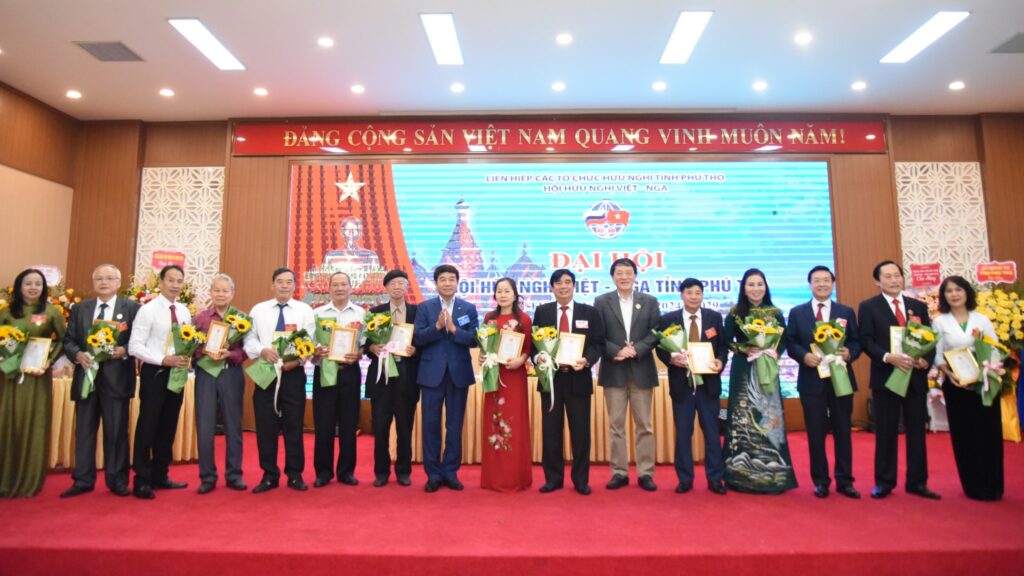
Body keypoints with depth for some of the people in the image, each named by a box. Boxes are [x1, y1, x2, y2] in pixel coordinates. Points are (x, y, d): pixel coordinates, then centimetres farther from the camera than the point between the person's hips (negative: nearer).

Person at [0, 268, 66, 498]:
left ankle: (29, 482, 14)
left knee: (33, 426, 3)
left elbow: (64, 339, 0)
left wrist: (50, 360, -12)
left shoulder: (51, 311, 0)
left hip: (38, 375, -2)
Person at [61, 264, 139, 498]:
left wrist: (124, 350, -20)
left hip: (116, 377, -3)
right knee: (84, 430, 9)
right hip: (86, 375, 3)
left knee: (116, 431, 3)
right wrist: (78, 354, -9)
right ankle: (83, 480, 20)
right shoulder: (79, 308, 12)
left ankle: (117, 480, 13)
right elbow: (68, 340, 10)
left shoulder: (132, 308, 1)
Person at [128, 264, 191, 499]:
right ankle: (142, 480, 12)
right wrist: (164, 359, -21)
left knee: (168, 427, 13)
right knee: (147, 426, 1)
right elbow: (134, 346, -13)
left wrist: (187, 358, -7)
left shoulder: (185, 312, 9)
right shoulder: (148, 310, -9)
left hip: (177, 373, 6)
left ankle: (160, 475, 25)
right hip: (155, 372, -6)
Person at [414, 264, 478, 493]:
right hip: (432, 373, 0)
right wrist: (437, 326, -20)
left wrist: (454, 328, -18)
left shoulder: (469, 308, 4)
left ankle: (451, 472, 21)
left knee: (455, 425, 8)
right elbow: (417, 339, -7)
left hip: (459, 373, 1)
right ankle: (433, 474, 17)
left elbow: (475, 339, -5)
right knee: (431, 424, 5)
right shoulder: (424, 307, 3)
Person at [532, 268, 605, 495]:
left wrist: (587, 360, -16)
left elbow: (599, 343, 1)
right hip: (550, 378, 1)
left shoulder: (590, 312, 5)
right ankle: (553, 478, 20)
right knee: (550, 431, 7)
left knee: (580, 431, 6)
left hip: (578, 378, -1)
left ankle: (581, 480, 20)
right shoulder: (542, 311, 7)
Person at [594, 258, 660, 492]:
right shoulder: (601, 302, 4)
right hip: (614, 371, 0)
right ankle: (619, 472, 14)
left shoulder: (649, 301, 7)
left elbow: (656, 333, -1)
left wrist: (636, 350, -14)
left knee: (644, 425, 5)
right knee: (616, 425, 5)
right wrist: (617, 351, -15)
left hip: (642, 370, 1)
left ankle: (646, 473, 14)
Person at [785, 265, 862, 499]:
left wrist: (849, 353, -17)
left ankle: (845, 481, 20)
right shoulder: (797, 313, 5)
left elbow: (857, 341, 4)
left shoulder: (846, 312, 8)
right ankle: (820, 481, 17)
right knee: (816, 433, 6)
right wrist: (804, 356, -16)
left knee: (843, 431, 9)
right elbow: (790, 343, 2)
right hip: (812, 380, -1)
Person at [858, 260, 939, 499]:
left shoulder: (919, 306, 11)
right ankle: (884, 482, 14)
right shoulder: (868, 306, -1)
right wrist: (888, 357, -22)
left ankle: (917, 482, 21)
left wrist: (926, 360, -11)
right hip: (885, 377, -3)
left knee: (917, 431, 9)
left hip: (916, 377, 3)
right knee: (886, 432, 4)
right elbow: (866, 341, -7)